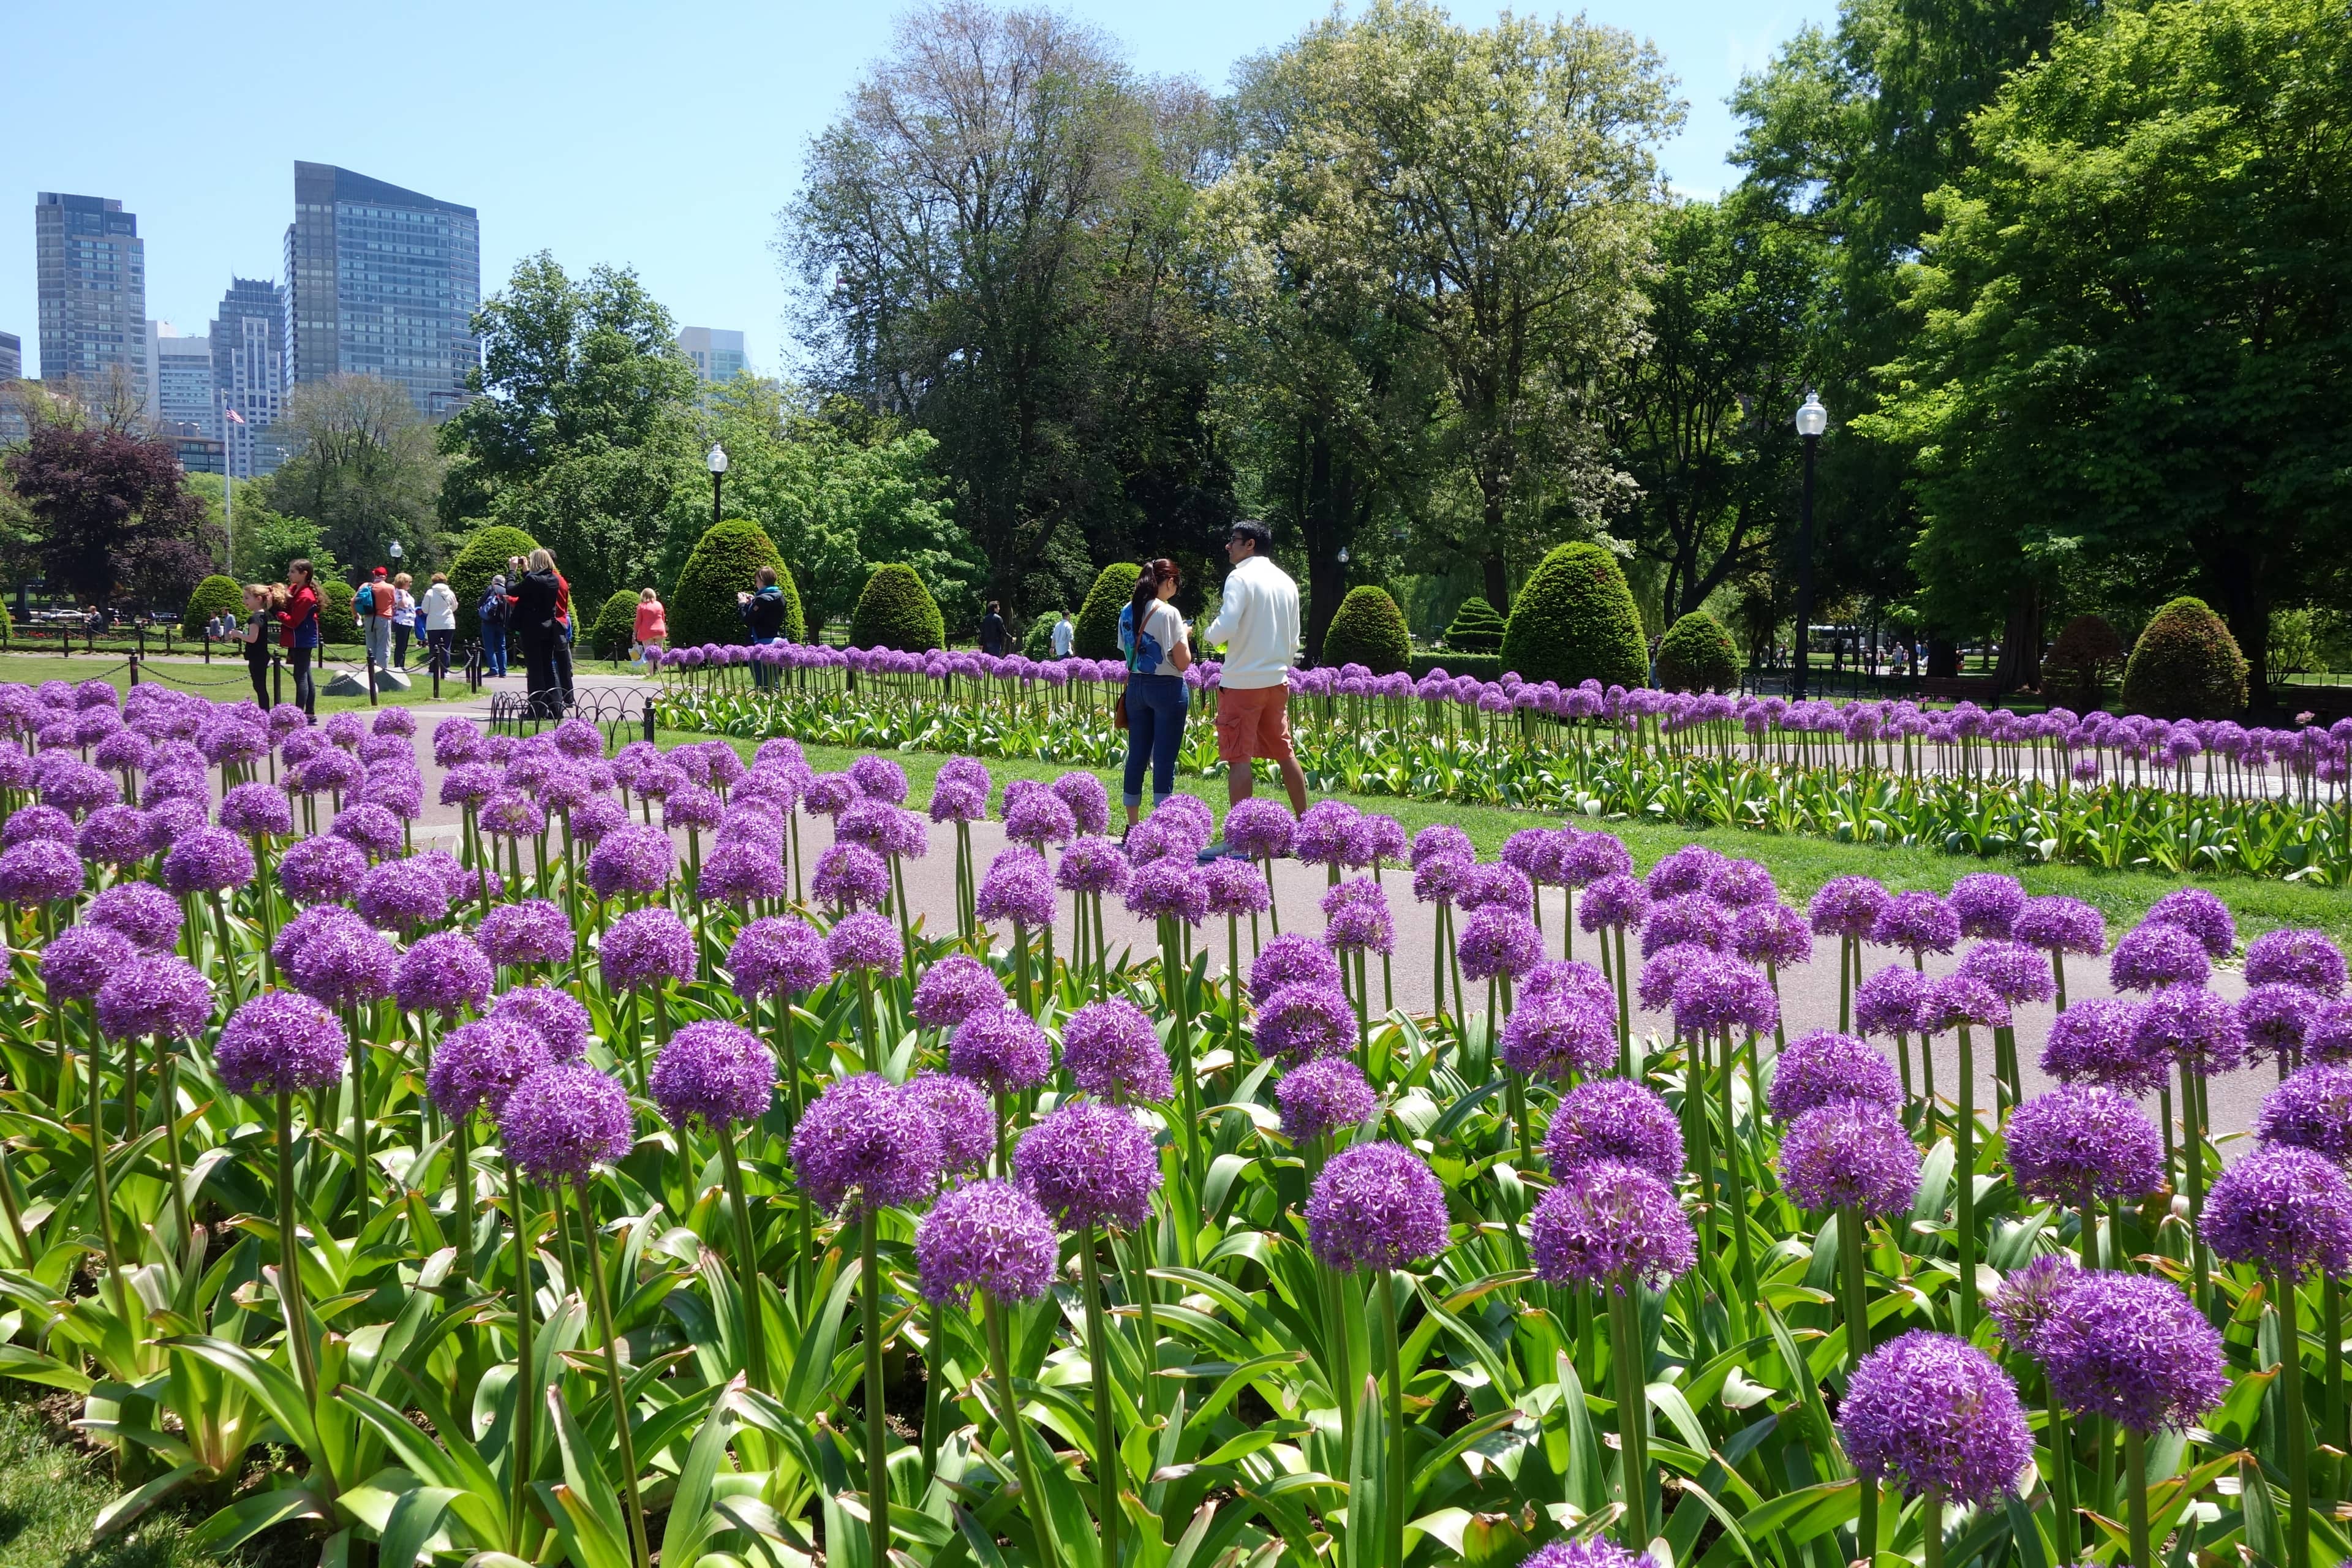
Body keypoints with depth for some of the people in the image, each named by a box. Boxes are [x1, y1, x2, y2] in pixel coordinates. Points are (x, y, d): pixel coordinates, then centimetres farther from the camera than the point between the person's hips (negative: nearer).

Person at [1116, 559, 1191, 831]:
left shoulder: (1127, 612, 6)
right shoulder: (1168, 613, -14)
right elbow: (1183, 663, -13)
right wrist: (1184, 635, 2)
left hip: (1136, 686, 6)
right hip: (1167, 688, -6)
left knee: (1137, 755, 11)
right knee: (1164, 760, -3)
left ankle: (1132, 825, 16)